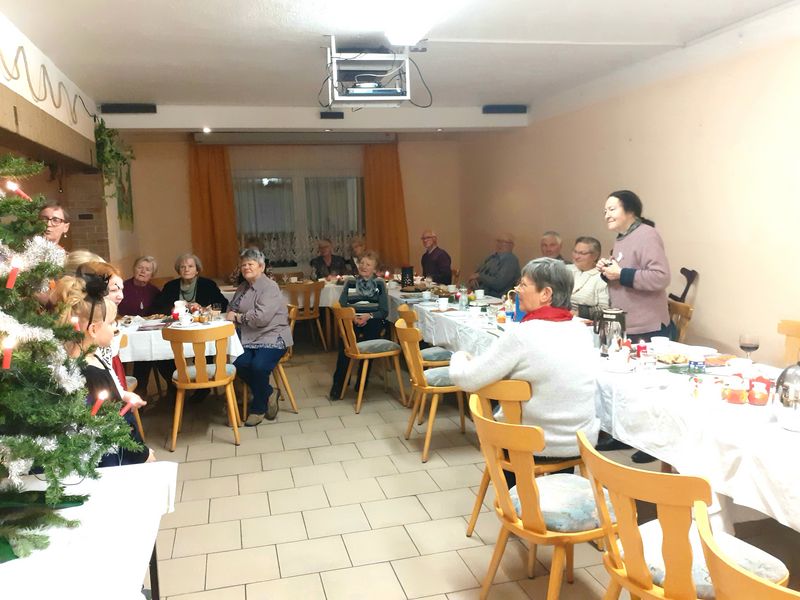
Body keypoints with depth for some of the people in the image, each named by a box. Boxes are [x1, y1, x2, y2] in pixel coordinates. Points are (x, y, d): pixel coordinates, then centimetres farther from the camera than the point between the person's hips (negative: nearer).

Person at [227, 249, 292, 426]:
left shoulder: (270, 288, -9)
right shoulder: (242, 288, 17)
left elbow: (261, 317, -20)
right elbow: (232, 310, 24)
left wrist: (237, 317, -8)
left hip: (272, 338, -6)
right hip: (250, 339, 6)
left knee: (258, 365, -30)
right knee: (239, 363, -23)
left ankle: (258, 408, -3)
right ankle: (267, 395, 3)